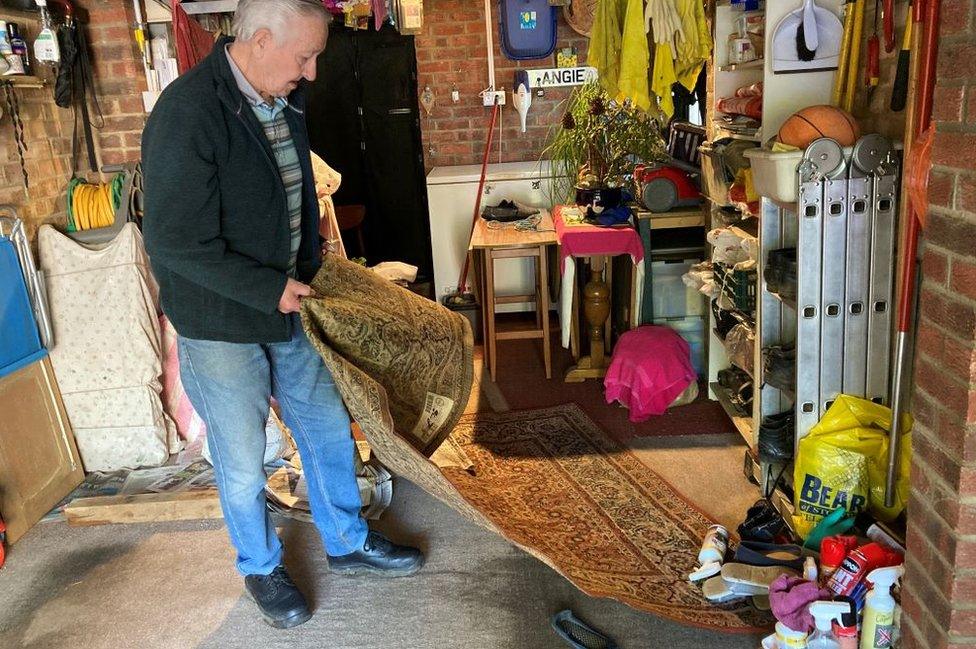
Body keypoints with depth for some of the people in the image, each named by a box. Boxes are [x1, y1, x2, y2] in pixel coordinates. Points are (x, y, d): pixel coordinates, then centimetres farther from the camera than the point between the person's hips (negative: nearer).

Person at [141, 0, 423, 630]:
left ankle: (349, 542, 39)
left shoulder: (283, 100, 2)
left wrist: (310, 251, 8)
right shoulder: (186, 116, -24)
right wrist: (273, 289, -19)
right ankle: (261, 567, 36)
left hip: (286, 309, 8)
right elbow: (178, 244, -24)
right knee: (243, 465, 10)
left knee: (329, 430, 17)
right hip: (219, 326, -7)